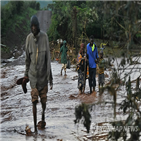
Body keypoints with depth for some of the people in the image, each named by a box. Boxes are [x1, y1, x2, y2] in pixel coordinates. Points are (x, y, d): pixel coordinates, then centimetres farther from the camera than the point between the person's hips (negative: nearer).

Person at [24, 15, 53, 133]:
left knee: (43, 100, 8)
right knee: (34, 101, -3)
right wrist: (26, 74, 11)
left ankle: (43, 116, 37)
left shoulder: (44, 36, -7)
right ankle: (35, 126, 4)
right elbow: (27, 58, 8)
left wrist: (50, 75, -4)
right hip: (33, 74, 0)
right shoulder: (29, 38, -3)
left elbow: (48, 57, -3)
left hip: (43, 74, 0)